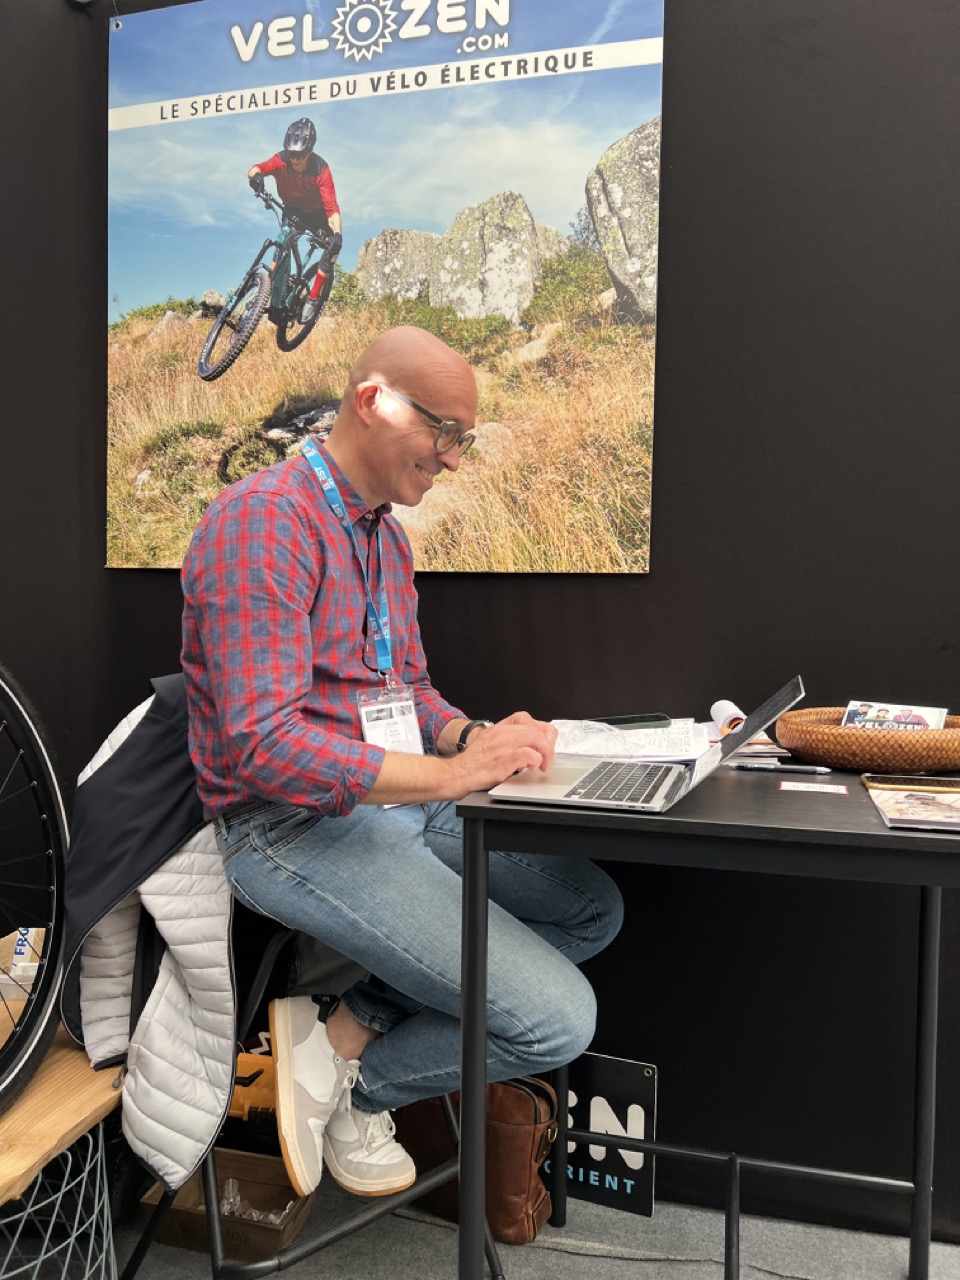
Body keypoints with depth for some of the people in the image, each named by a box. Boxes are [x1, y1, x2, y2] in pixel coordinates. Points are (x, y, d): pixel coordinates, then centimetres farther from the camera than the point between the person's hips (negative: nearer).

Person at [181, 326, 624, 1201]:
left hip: (399, 802, 10)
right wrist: (448, 774, -30)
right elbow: (261, 746, -26)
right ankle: (348, 1085, 10)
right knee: (556, 1020, -14)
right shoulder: (265, 522, -17)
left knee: (594, 907, 7)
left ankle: (351, 1027, 4)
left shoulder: (386, 535, 13)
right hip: (294, 826, -9)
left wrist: (476, 735, -5)